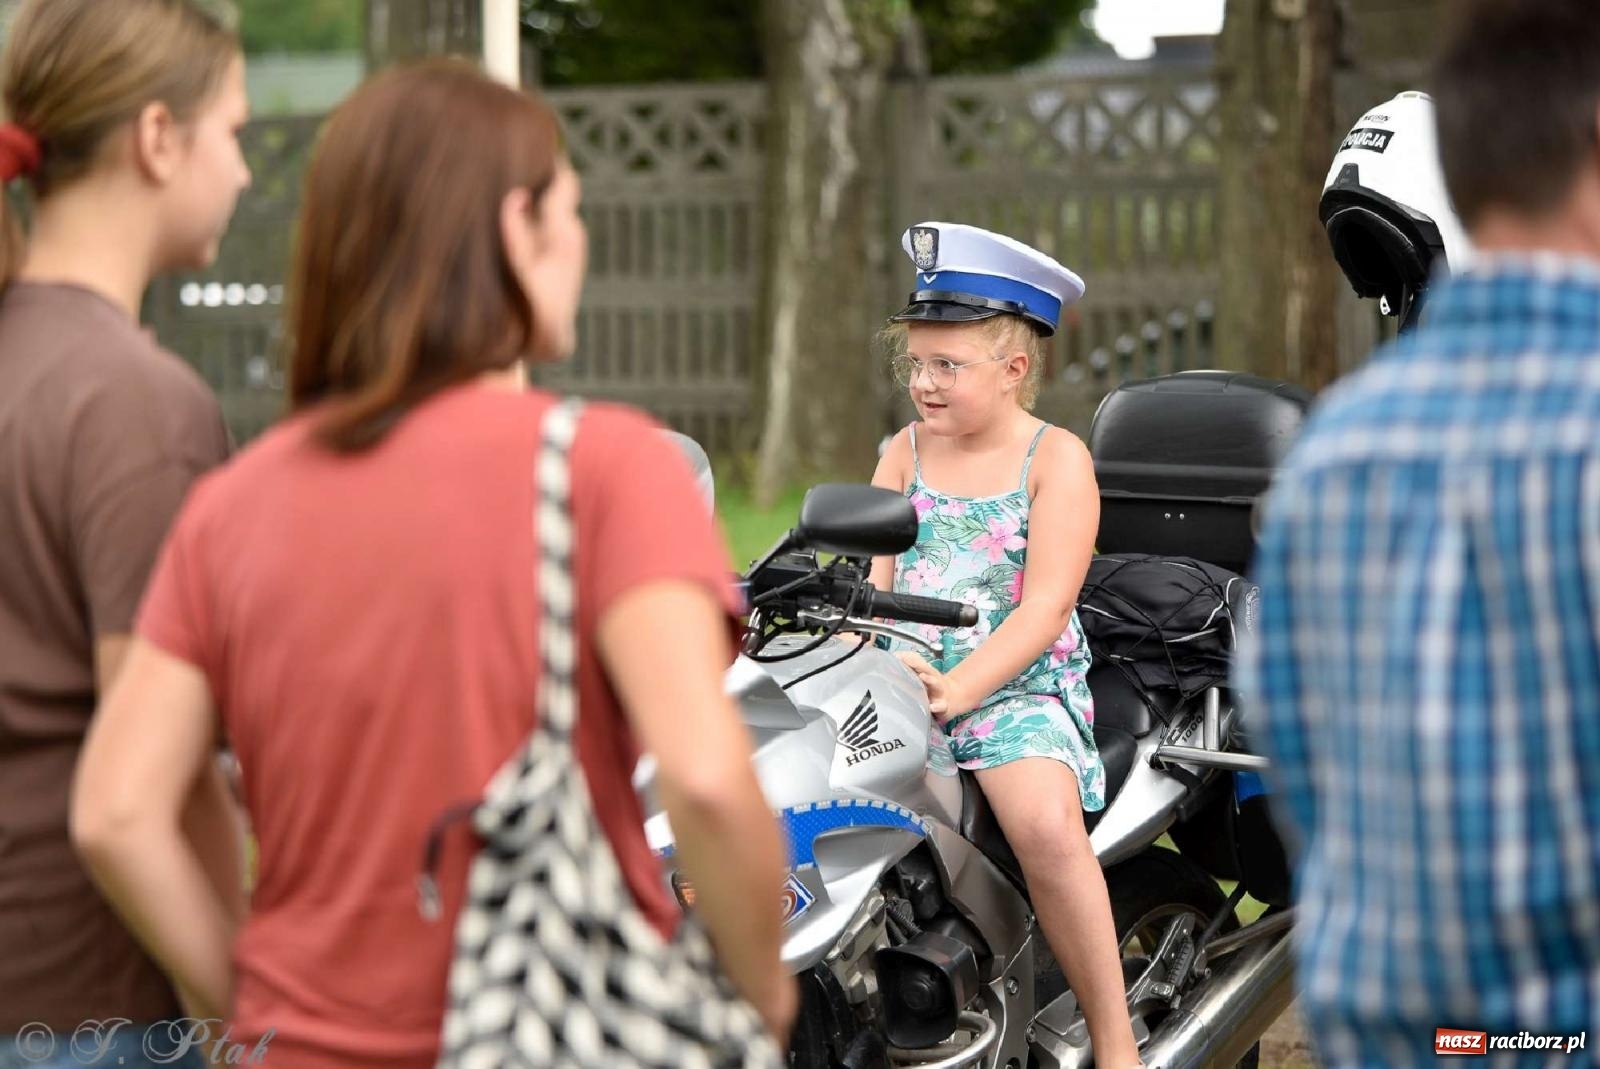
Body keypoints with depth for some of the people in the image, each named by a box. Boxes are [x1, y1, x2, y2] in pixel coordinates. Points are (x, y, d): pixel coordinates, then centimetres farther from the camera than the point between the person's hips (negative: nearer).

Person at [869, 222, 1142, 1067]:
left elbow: (1045, 606, -11)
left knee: (1046, 824, -31)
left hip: (1020, 687, -4)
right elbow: (869, 578, 7)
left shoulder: (1057, 459, -1)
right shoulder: (905, 452, 13)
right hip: (900, 685, 4)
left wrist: (957, 689, -23)